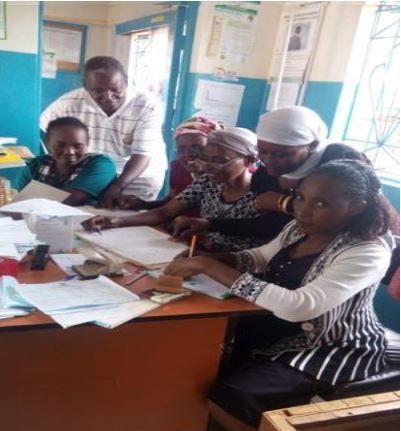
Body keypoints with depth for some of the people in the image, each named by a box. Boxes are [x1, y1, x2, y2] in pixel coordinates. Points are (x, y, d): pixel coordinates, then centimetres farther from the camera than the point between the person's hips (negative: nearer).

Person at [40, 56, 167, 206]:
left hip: (140, 176, -2)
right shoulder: (69, 103, -16)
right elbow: (45, 130, 1)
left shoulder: (147, 107, -22)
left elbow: (142, 154, -26)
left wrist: (117, 187, -38)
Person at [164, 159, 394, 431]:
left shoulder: (368, 252, -26)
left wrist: (212, 268, -35)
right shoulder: (300, 228, -2)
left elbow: (296, 306, -37)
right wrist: (209, 259, -12)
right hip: (283, 331, 8)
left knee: (229, 396, -21)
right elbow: (261, 257, 9)